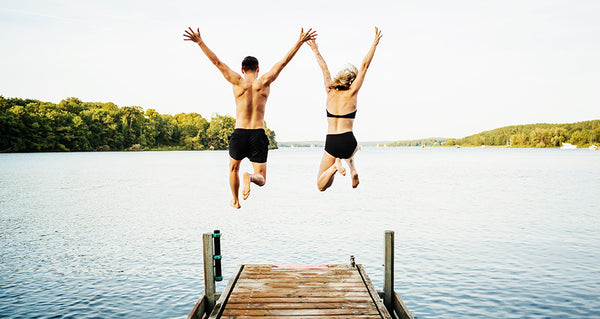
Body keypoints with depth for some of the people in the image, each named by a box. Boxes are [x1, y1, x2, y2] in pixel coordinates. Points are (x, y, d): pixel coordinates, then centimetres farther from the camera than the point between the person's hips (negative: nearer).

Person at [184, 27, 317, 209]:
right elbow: (283, 62, 4)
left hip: (239, 134, 1)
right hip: (259, 135, 0)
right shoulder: (264, 82, 1)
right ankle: (250, 177, -27)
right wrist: (300, 42, 9)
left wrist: (200, 42, 6)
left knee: (234, 168, 29)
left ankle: (235, 201, 38)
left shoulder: (238, 82, 0)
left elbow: (217, 62, 0)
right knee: (261, 179, 8)